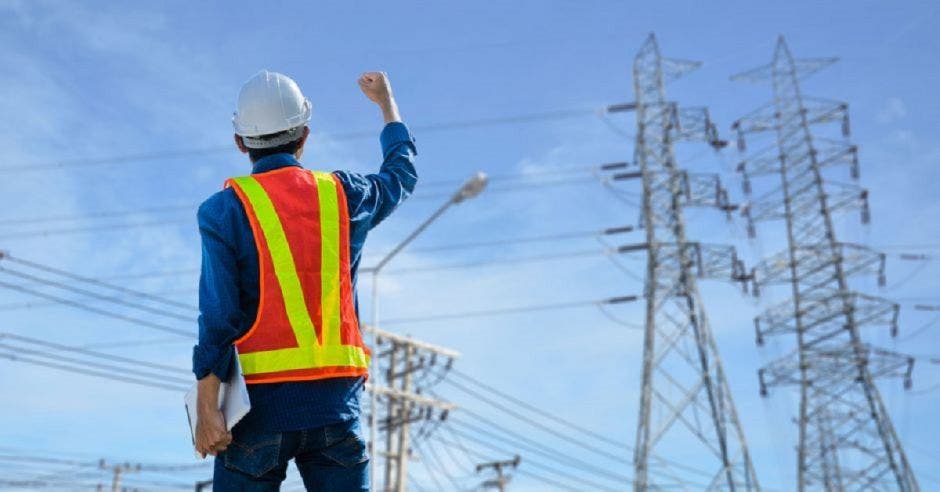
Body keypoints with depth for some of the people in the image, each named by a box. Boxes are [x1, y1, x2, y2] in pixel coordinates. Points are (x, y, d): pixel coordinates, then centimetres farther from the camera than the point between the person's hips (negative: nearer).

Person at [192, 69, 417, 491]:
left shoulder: (225, 209, -2)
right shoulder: (344, 195, 7)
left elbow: (218, 316, -10)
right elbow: (402, 172, 30)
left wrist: (207, 409, -7)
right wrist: (386, 101, 47)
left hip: (261, 404, -2)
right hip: (337, 403, 2)